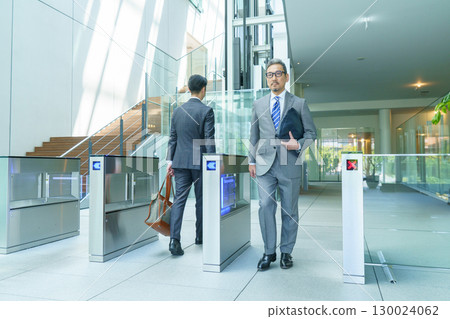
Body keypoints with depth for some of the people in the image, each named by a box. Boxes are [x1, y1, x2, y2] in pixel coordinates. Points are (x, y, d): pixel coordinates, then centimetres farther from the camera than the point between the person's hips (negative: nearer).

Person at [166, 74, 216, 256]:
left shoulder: (178, 111, 7)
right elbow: (209, 140, -11)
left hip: (180, 161, 4)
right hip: (200, 161, -3)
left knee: (179, 200, 2)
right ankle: (200, 236, 25)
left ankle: (174, 238, -8)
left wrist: (170, 160, 12)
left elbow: (173, 138, 9)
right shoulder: (206, 111, -8)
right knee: (201, 200, 11)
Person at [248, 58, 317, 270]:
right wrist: (251, 160, 11)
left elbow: (311, 133, 7)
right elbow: (253, 136, 17)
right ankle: (269, 251, 9)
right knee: (265, 206, -7)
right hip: (265, 164, 1)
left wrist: (298, 145, -12)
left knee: (290, 211, 6)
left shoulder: (299, 104, 7)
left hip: (290, 165, -1)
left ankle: (286, 252, 21)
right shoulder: (258, 104, 14)